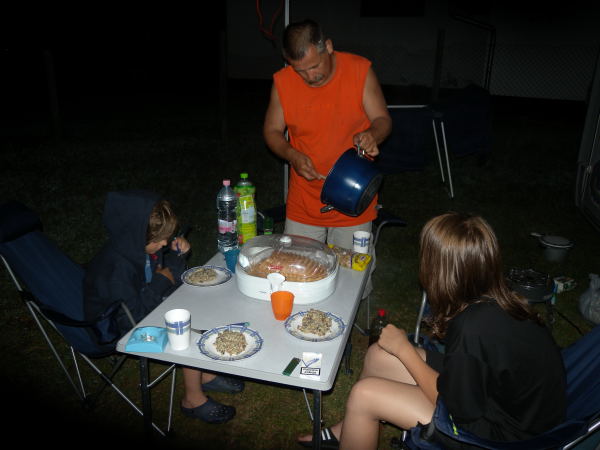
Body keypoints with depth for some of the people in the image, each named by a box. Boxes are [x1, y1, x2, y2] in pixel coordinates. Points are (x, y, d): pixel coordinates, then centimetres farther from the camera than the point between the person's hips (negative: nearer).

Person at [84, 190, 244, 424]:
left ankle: (206, 374, 12)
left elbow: (167, 271, 9)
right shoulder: (116, 268, -33)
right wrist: (162, 281, -21)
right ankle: (193, 399, 1)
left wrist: (177, 254, -12)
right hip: (120, 327, -9)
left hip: (143, 306, 9)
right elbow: (134, 314, -30)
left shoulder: (140, 245, -7)